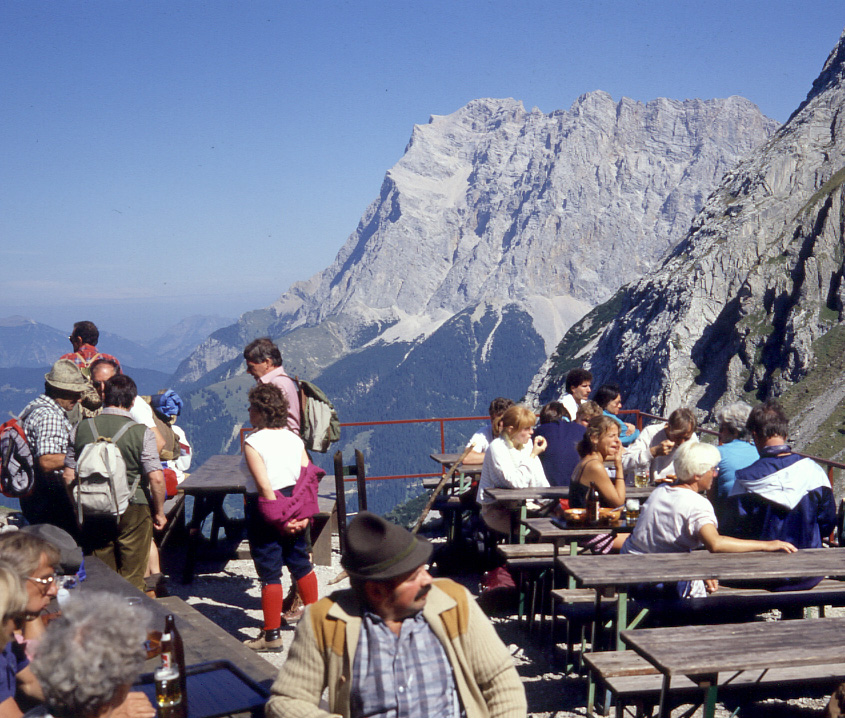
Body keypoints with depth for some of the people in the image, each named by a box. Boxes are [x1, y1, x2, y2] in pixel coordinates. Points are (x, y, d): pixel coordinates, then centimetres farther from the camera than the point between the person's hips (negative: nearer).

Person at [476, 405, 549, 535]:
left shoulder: (527, 443, 6)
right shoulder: (497, 447, -17)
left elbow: (540, 480, 8)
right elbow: (517, 482, -25)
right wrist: (533, 455, -22)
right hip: (496, 509, -7)